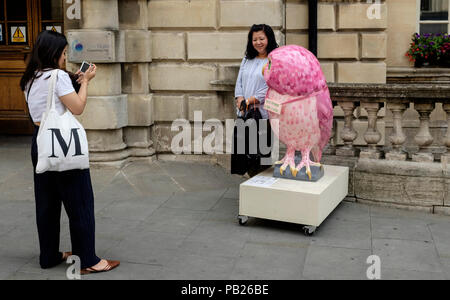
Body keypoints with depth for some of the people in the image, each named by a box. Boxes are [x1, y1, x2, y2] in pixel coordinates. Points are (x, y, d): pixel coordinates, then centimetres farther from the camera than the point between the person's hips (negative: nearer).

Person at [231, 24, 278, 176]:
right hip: (245, 113, 6)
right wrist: (241, 100, -4)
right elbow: (239, 82, 14)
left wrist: (250, 100, -15)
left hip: (263, 113, -6)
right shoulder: (247, 60, 17)